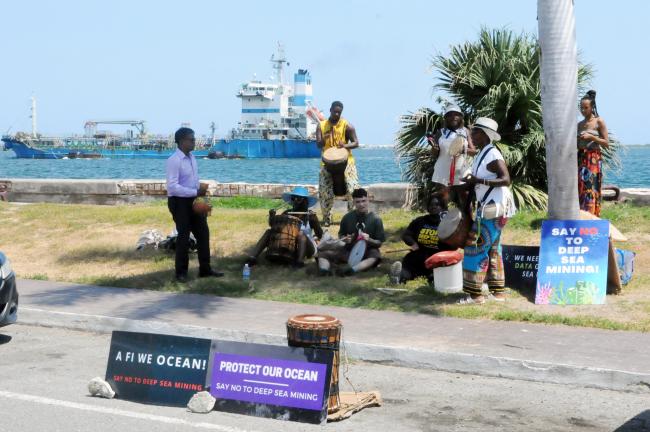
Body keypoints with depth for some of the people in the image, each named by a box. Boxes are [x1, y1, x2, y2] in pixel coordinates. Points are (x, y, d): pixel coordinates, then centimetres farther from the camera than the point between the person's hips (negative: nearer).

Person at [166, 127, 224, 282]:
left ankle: (205, 268, 22)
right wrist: (196, 192, -25)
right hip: (179, 202, -8)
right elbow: (172, 187, -25)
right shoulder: (174, 161, -19)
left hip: (193, 200, 8)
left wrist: (200, 191, -1)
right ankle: (181, 272, 15)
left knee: (203, 233, 11)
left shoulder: (192, 157, 8)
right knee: (183, 237, 1)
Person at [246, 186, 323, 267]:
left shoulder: (310, 215, -10)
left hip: (307, 248, -5)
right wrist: (272, 216, -15)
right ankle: (252, 258, -26)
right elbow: (273, 225, 6)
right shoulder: (287, 213, 3)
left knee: (301, 234, -34)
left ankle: (300, 261, -50)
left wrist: (314, 221, -33)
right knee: (269, 231, -11)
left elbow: (320, 235, -17)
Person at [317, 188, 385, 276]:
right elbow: (340, 235, 15)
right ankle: (324, 269, -50)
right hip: (348, 251, 3)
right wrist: (344, 239, -8)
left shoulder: (376, 219, 0)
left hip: (367, 252, -3)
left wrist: (369, 240, -21)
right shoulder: (347, 217, 5)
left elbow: (379, 243, 0)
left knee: (375, 255, -37)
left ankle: (352, 269, -57)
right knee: (323, 253, -18)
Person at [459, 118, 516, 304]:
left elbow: (505, 180, -26)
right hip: (488, 208, 10)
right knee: (492, 250, 14)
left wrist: (478, 181, -31)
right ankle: (498, 292, 21)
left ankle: (475, 294, -4)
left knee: (476, 248, -8)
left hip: (493, 209, -10)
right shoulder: (482, 154, 13)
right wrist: (470, 185, 7)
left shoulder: (492, 155, -17)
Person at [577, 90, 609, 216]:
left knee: (590, 189, -11)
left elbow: (606, 143, -4)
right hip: (580, 159, 5)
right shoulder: (579, 124, 13)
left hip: (593, 160, -5)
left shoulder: (599, 121, -1)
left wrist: (591, 137, -15)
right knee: (579, 189, 0)